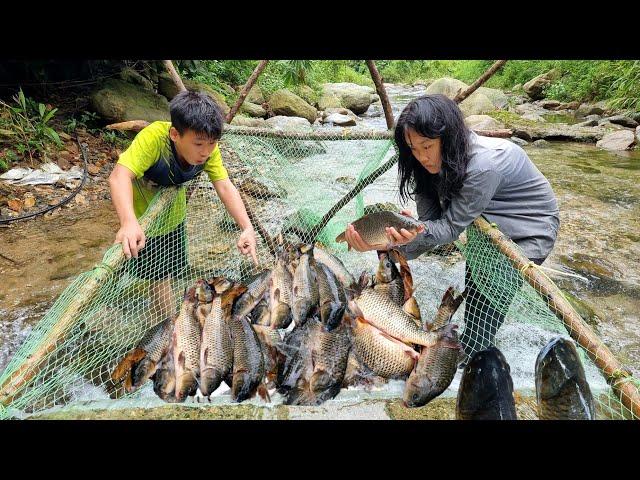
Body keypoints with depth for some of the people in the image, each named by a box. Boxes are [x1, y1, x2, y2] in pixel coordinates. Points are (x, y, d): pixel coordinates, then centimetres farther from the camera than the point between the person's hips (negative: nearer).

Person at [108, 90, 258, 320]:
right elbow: (119, 176, -48)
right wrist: (128, 223, -64)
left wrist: (247, 227, -41)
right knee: (159, 275, 4)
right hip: (142, 220, -5)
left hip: (174, 216, 5)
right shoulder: (153, 137, -39)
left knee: (168, 269, 22)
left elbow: (224, 186, -28)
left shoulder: (208, 148, -23)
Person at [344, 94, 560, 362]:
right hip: (490, 226, 7)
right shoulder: (437, 163, -14)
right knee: (473, 289, 9)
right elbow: (431, 222, -18)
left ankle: (467, 364, 2)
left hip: (529, 231, -7)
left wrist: (417, 232, -49)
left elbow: (452, 226, -32)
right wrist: (393, 243, -35)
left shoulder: (485, 164, -37)